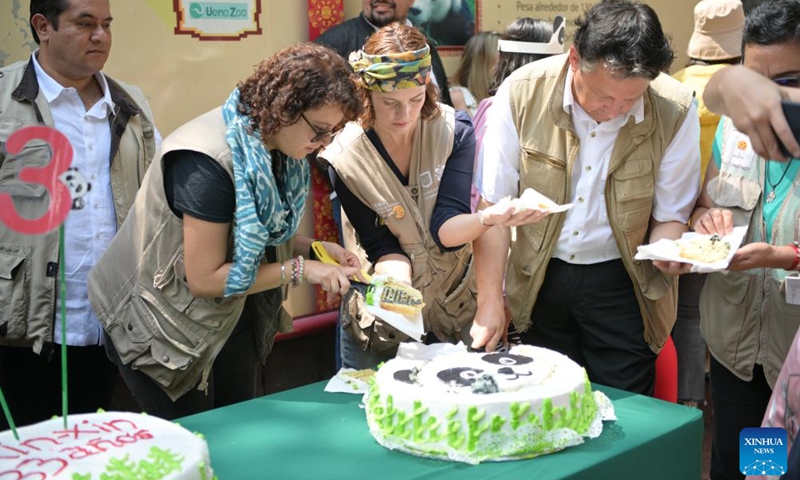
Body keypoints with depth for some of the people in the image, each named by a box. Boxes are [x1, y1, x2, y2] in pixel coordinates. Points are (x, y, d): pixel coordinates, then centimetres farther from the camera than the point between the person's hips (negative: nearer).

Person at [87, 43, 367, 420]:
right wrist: (300, 269, -24)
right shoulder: (208, 162, -30)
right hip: (162, 328, -7)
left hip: (229, 315, 8)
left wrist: (313, 249, -11)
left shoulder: (273, 149, -6)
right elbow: (205, 278, -27)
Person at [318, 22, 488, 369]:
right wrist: (399, 283, -35)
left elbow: (445, 229, -20)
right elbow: (382, 246, -13)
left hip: (455, 313, 2)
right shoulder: (345, 157, -17)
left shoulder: (453, 130, -14)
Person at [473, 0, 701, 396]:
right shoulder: (522, 93, -16)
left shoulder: (675, 111, -16)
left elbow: (670, 216, -5)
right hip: (539, 277, 1)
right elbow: (493, 207, -11)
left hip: (622, 283, -1)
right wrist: (489, 303, -12)